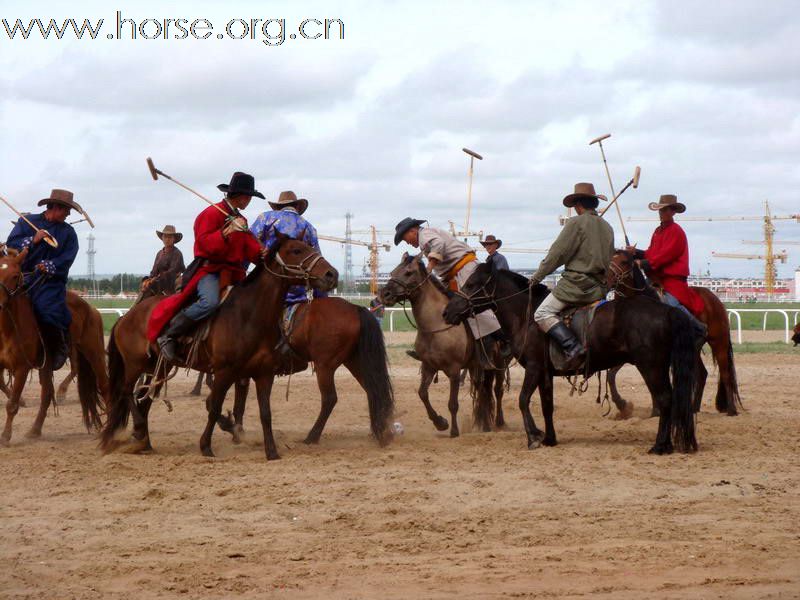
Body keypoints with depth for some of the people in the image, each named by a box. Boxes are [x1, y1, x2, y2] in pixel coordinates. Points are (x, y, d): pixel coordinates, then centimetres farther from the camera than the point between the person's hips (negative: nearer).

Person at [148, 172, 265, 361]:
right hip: (209, 269, -9)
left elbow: (250, 248, 14)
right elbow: (205, 243, -16)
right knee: (210, 301, -34)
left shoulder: (241, 220, 23)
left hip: (233, 273, 9)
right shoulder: (211, 214, -5)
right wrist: (227, 232, -25)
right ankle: (168, 336, -25)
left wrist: (264, 254, -6)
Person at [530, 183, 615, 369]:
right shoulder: (607, 227, 14)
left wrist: (538, 275, 0)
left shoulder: (576, 223, -9)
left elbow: (558, 253, -9)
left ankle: (573, 348, -23)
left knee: (543, 314, -8)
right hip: (601, 287, 8)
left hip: (578, 282, -8)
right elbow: (610, 258, 20)